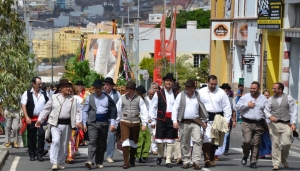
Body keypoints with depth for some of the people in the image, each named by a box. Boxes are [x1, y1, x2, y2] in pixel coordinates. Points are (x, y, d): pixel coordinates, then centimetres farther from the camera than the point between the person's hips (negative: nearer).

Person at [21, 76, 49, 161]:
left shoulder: (44, 94, 9)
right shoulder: (27, 93, 2)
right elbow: (23, 105, -3)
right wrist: (27, 117, -12)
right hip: (31, 119, -1)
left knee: (41, 135, -10)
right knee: (31, 137, 6)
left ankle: (40, 154, 0)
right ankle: (32, 154, 17)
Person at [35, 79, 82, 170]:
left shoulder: (73, 99, 8)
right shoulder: (54, 97, 3)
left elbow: (77, 111, 5)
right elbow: (46, 109, 6)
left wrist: (78, 121, -11)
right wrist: (40, 120, 1)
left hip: (67, 125, 3)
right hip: (55, 124, -3)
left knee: (64, 145, 9)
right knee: (56, 141, -21)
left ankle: (60, 163, 21)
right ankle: (54, 162, -19)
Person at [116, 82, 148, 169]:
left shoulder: (138, 99, -3)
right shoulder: (122, 98, -1)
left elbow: (144, 111, -4)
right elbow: (118, 110, 8)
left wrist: (144, 124, -10)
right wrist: (117, 121, 11)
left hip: (135, 123, 1)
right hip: (124, 123, -1)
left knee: (134, 143, 11)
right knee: (125, 142, -11)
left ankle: (132, 161, 29)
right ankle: (126, 163, -8)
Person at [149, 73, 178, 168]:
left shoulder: (176, 95, 8)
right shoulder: (158, 94, 2)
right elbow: (152, 108, 3)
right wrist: (153, 121, 0)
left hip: (172, 120, 1)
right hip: (161, 120, -1)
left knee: (170, 141, 2)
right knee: (159, 140, -3)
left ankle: (168, 160, 8)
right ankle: (160, 156, 23)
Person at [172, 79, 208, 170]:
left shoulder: (198, 96, 7)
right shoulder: (181, 96, 2)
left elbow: (202, 109, 15)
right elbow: (175, 108, -1)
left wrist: (204, 121, 13)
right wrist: (175, 121, -10)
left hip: (195, 122, 0)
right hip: (184, 123, 0)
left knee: (197, 141, -12)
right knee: (184, 143, 5)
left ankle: (196, 161, -12)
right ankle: (186, 161, 15)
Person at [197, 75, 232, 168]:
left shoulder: (221, 92, 6)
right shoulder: (201, 92, 1)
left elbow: (227, 107, 6)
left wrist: (227, 120, 1)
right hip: (206, 118, -3)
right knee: (206, 138, -17)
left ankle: (212, 159, 23)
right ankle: (206, 159, -24)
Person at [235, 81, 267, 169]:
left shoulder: (263, 99, 10)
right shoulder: (245, 97, 6)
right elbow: (237, 106, 3)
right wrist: (247, 105, -7)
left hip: (259, 124, 2)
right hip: (247, 123, -2)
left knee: (256, 143, 2)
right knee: (247, 141, -16)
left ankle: (253, 162, 11)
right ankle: (245, 155, 13)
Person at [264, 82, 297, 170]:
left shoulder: (288, 98, 5)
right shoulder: (271, 99, 10)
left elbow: (293, 111, 3)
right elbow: (266, 110, 6)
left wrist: (293, 123, -7)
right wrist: (270, 116, -16)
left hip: (286, 124, -1)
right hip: (274, 124, 1)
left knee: (286, 143, -8)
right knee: (275, 144, -4)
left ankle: (284, 159, 20)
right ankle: (276, 164, 1)